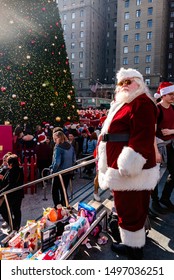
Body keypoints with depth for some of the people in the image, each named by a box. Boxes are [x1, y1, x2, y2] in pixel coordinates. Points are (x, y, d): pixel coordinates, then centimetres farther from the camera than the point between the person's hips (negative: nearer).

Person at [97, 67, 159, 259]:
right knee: (125, 209, 21)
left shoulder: (142, 103, -13)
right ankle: (130, 244, 39)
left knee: (130, 211, 1)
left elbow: (142, 138, -24)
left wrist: (128, 167, -27)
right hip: (121, 171, 10)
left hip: (131, 172, -10)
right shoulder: (122, 105, 18)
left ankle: (135, 252, 18)